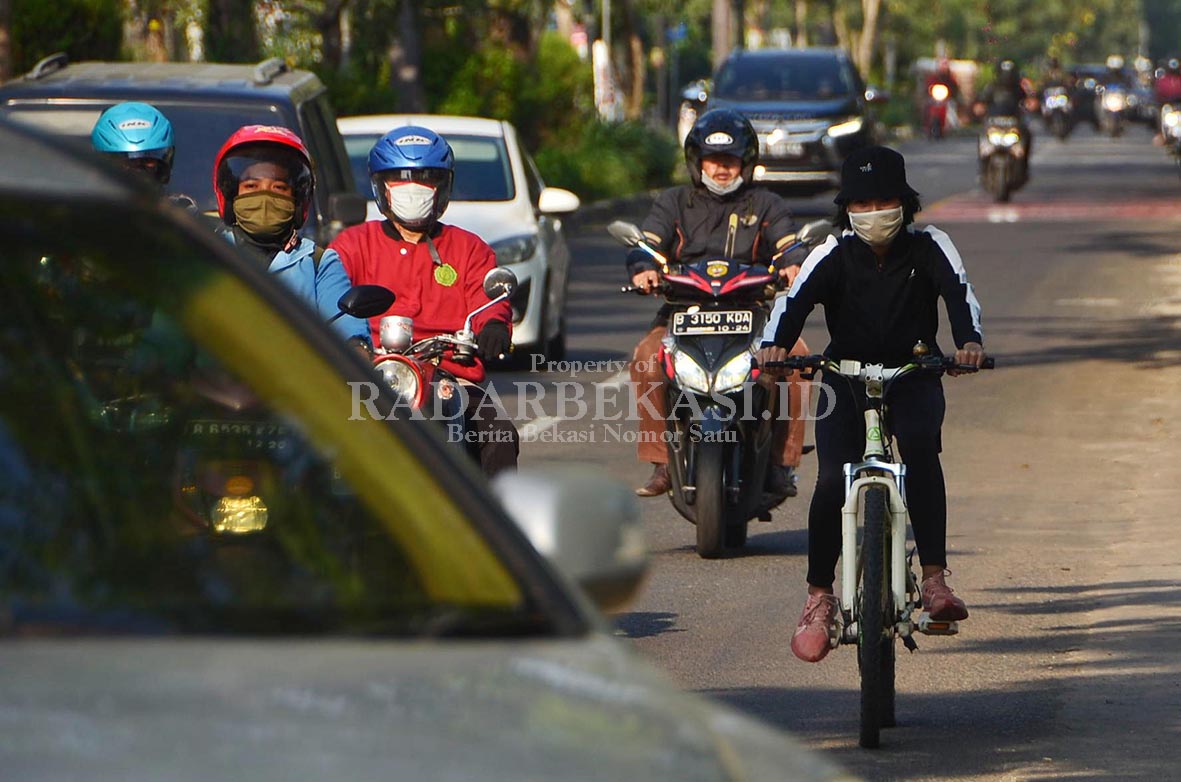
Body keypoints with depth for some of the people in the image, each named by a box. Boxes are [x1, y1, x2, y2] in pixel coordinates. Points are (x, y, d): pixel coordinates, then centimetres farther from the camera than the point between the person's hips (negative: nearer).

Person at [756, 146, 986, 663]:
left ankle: (934, 578, -29)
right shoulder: (833, 256, -7)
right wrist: (774, 344, -43)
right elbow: (794, 300, -21)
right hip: (845, 379, 1)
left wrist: (969, 341, -43)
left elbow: (959, 292, -21)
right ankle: (819, 596, 0)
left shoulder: (927, 247, -6)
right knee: (832, 481, -18)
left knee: (921, 448, -31)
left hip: (914, 375, -1)